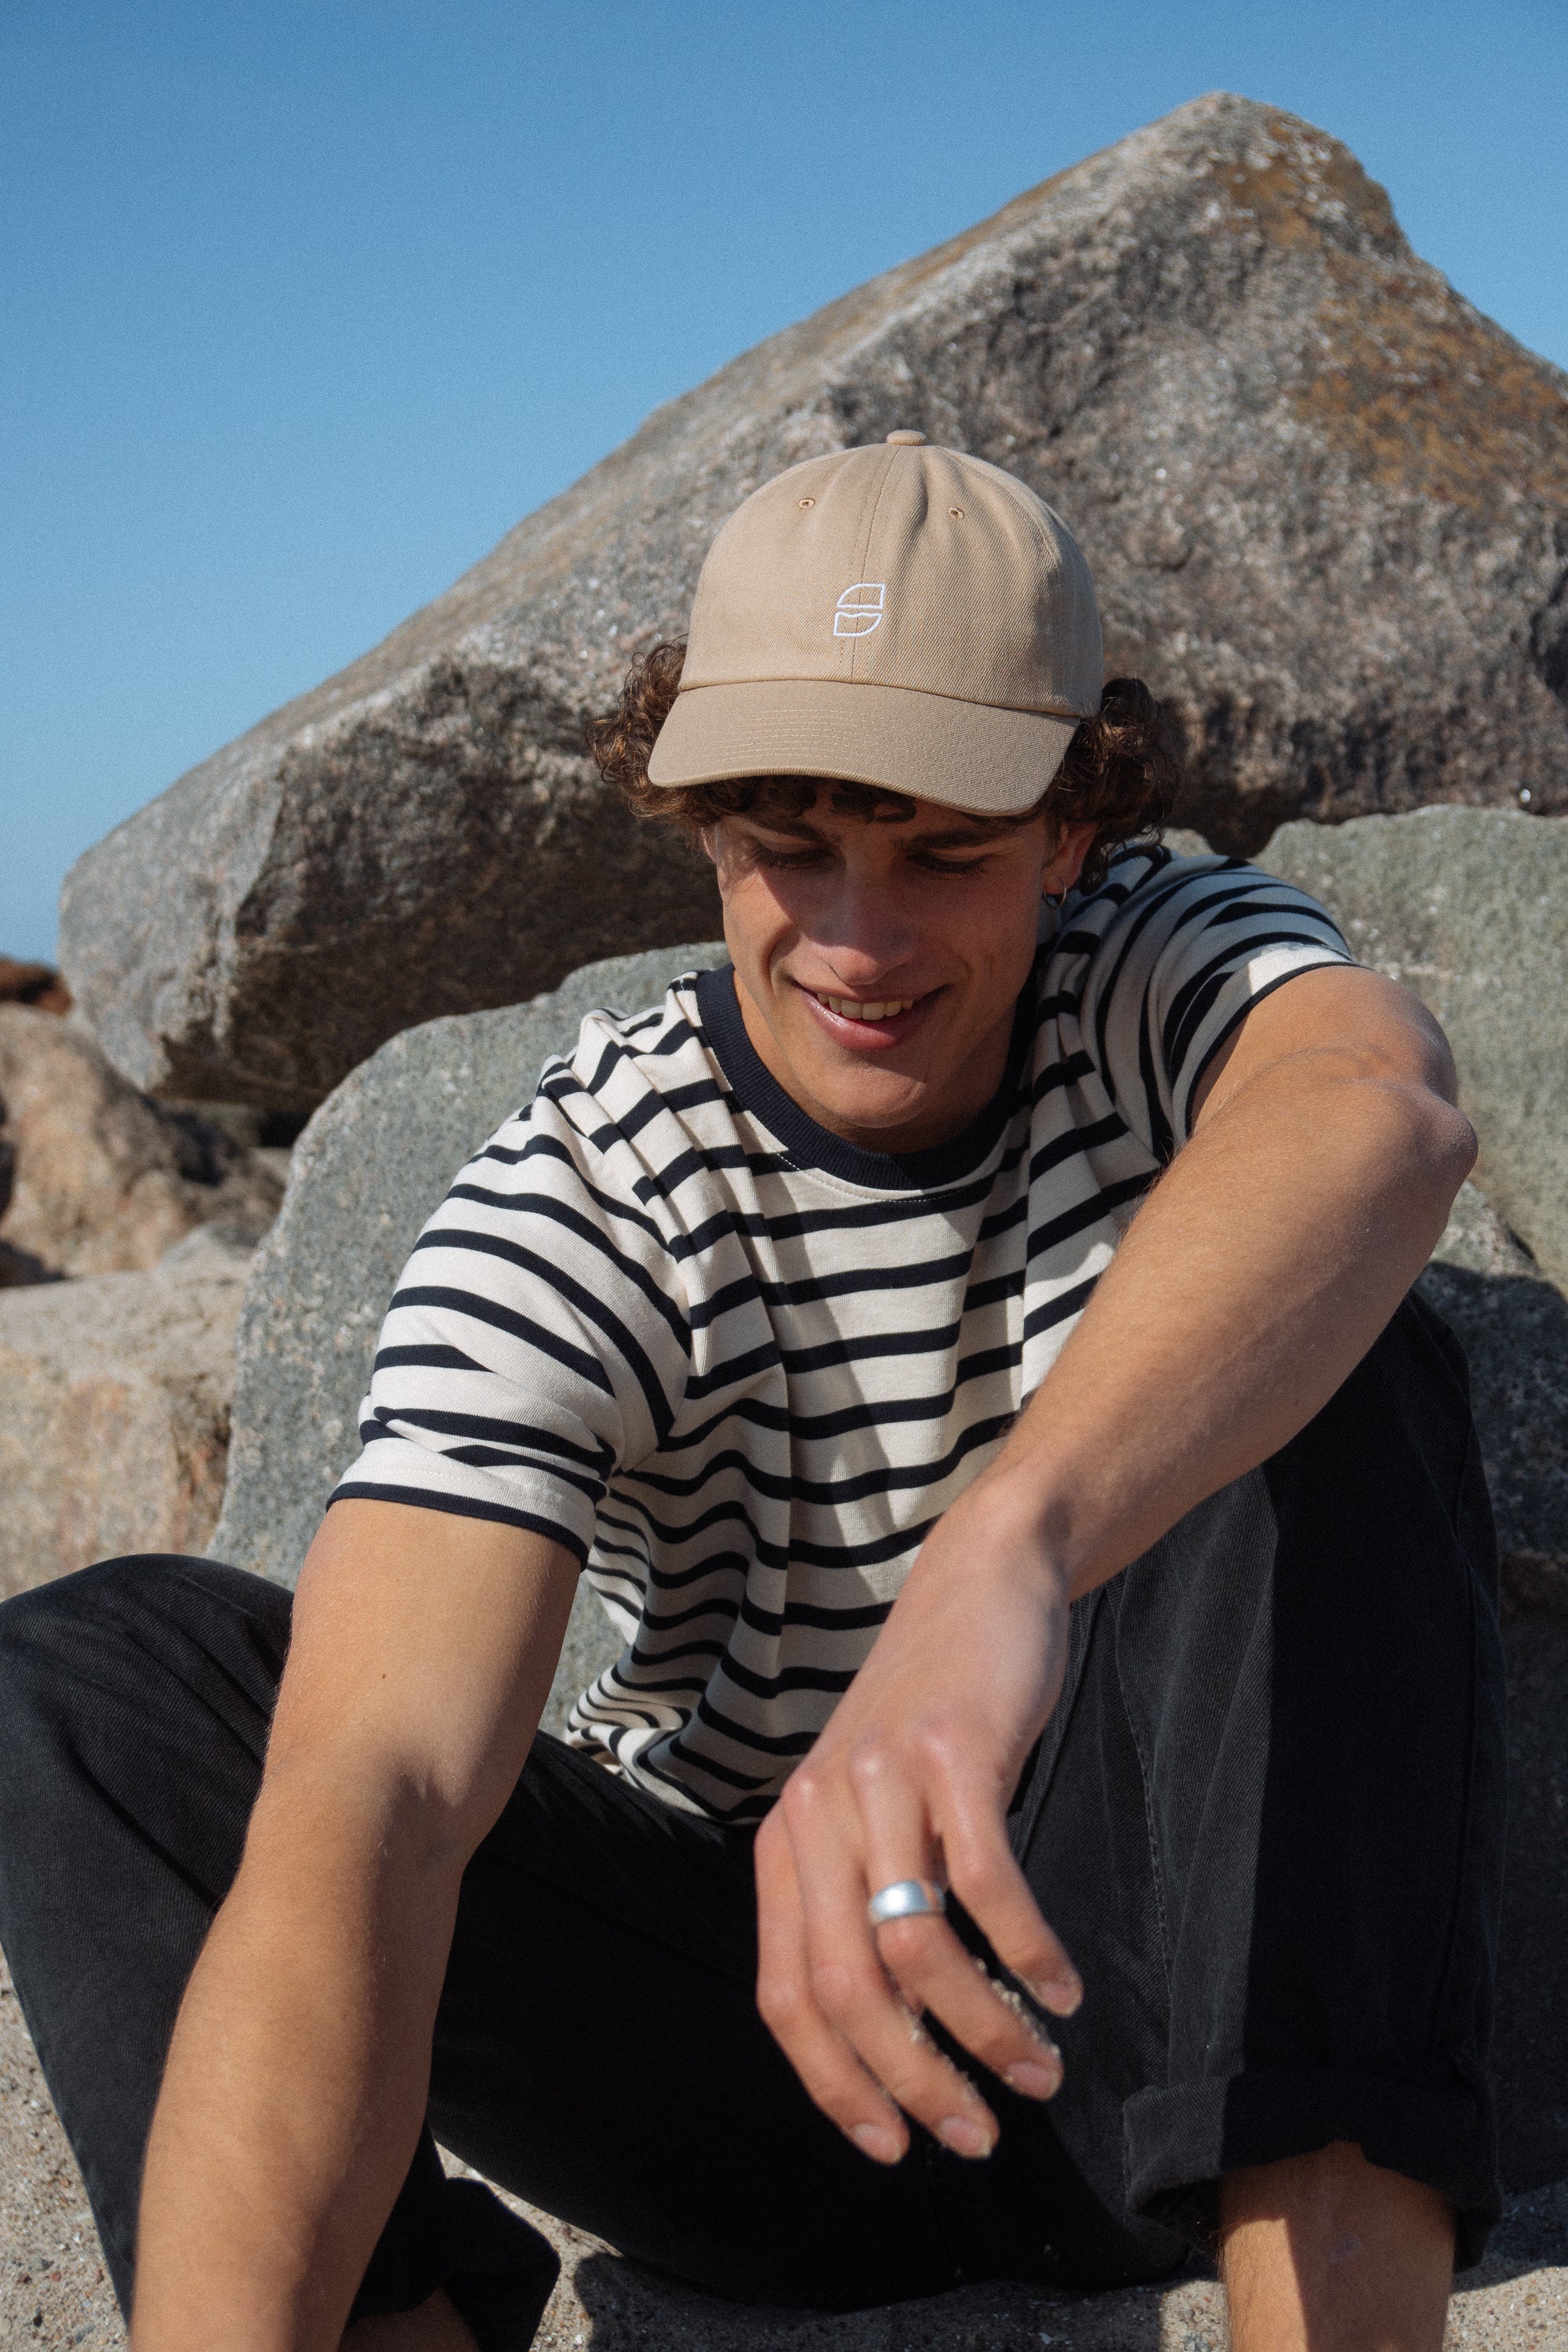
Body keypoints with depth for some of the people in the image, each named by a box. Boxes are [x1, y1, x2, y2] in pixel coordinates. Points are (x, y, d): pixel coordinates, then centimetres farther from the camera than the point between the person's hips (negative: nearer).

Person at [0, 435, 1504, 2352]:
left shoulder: (1171, 969, -10)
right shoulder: (579, 1204, -15)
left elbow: (1379, 1110, -38)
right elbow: (360, 1796, -29)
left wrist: (1005, 1553, -56)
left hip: (1167, 1972, 0)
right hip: (743, 2012, 0)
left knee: (1337, 1378, -26)